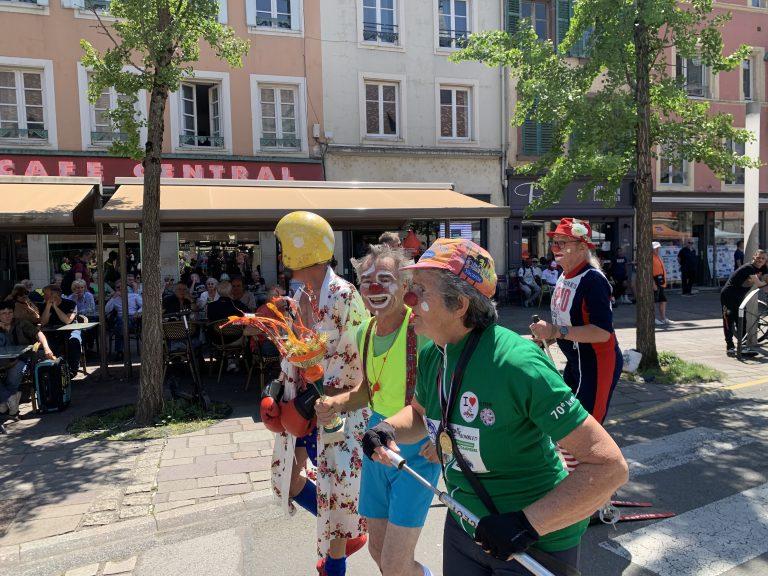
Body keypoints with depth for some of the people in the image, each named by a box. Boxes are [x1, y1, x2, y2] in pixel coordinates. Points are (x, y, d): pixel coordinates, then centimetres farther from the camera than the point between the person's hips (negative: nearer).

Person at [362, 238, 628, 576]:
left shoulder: (517, 364, -30)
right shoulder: (431, 356, -8)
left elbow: (610, 467, -28)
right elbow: (419, 413, 13)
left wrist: (526, 523, -32)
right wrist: (388, 429, -7)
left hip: (536, 543, -6)